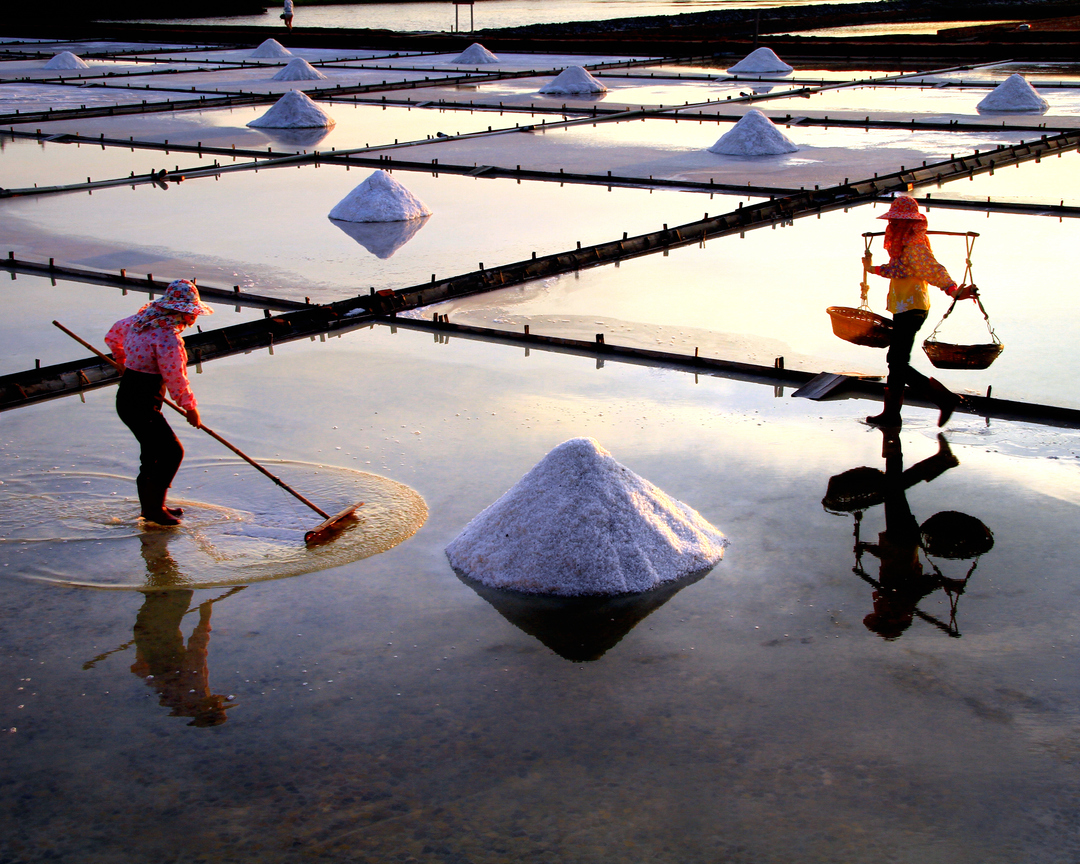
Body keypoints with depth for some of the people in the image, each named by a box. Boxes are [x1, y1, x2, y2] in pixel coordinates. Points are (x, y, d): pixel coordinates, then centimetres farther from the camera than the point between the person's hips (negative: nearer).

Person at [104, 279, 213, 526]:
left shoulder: (142, 319, 7)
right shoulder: (167, 337, -22)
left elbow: (113, 334, 26)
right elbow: (175, 378, -18)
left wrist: (124, 362, 43)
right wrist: (190, 408, -3)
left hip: (126, 397, 10)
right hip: (140, 406, -10)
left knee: (153, 451, 20)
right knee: (171, 452, 0)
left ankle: (150, 505, 32)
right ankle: (154, 508, 8)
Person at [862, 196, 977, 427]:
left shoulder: (916, 247, -18)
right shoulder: (904, 245, 13)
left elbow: (935, 272, -29)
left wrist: (954, 292, -42)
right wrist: (872, 269, 44)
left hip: (911, 310, -10)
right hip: (904, 310, 10)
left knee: (898, 363, -10)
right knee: (896, 361, 13)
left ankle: (944, 398, -6)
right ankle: (891, 413, 19)